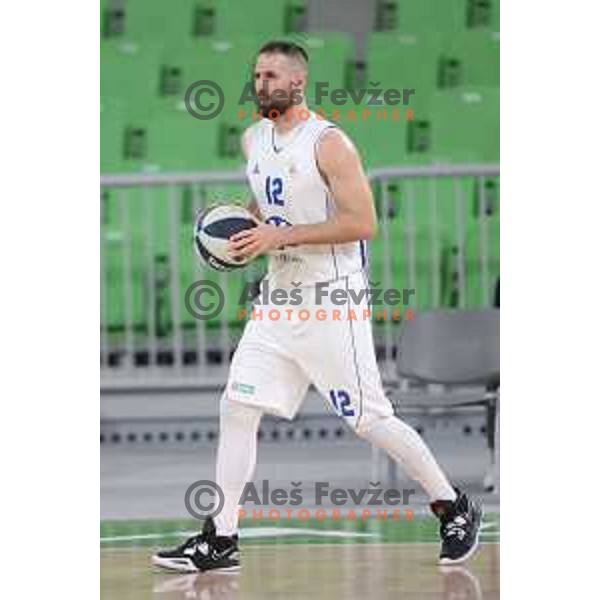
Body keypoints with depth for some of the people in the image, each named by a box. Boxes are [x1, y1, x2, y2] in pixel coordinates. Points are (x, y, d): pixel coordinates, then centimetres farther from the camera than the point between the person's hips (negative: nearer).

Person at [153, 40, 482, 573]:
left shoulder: (329, 143, -15)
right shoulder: (253, 140, 10)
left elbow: (363, 223, -20)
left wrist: (281, 236, -22)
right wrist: (246, 224, 8)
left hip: (332, 299, -7)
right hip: (280, 296, 7)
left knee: (370, 419, -4)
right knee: (237, 409, 0)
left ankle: (455, 508, 13)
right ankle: (220, 541, 4)